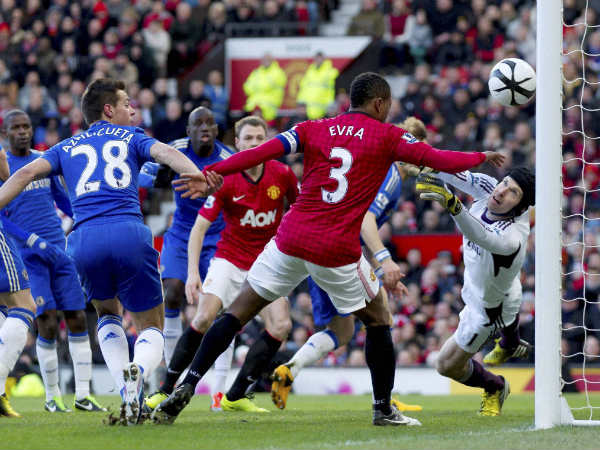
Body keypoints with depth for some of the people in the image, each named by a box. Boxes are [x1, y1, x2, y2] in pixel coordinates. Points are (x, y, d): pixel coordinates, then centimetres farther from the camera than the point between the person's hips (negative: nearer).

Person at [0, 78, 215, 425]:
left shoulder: (67, 148, 26)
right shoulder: (131, 139, 20)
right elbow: (165, 153, 0)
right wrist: (197, 175, -16)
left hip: (84, 240, 2)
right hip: (129, 235, -2)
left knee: (108, 314, 30)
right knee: (152, 328, 12)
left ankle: (127, 395, 7)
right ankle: (138, 373, -25)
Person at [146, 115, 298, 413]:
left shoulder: (282, 175, -9)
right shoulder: (225, 181, -15)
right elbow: (199, 227, -15)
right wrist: (193, 272, -26)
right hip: (229, 260, -2)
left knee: (280, 325, -16)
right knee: (205, 316, -21)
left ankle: (235, 396, -6)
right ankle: (167, 390, -9)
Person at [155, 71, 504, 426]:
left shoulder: (314, 129, 10)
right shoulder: (387, 137, 4)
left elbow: (263, 152, -1)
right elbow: (437, 160, 0)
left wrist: (212, 173, -5)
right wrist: (482, 158, 16)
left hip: (292, 239, 2)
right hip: (338, 251, -2)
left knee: (239, 312, 9)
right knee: (378, 320, 19)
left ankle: (186, 388, -1)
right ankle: (384, 409, 21)